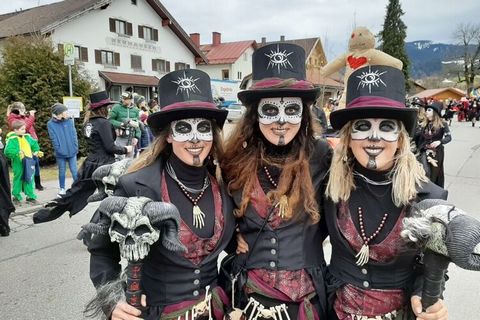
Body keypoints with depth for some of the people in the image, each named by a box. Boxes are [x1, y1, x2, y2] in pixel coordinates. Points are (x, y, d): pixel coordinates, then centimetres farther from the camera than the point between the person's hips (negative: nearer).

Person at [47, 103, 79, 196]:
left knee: (74, 171, 4)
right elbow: (54, 139, -7)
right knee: (62, 172, 12)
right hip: (60, 154, -1)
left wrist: (75, 147, -6)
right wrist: (59, 150, -13)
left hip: (72, 151, 1)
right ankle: (62, 189, 26)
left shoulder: (70, 121, 1)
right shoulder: (50, 124, -5)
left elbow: (74, 135, 1)